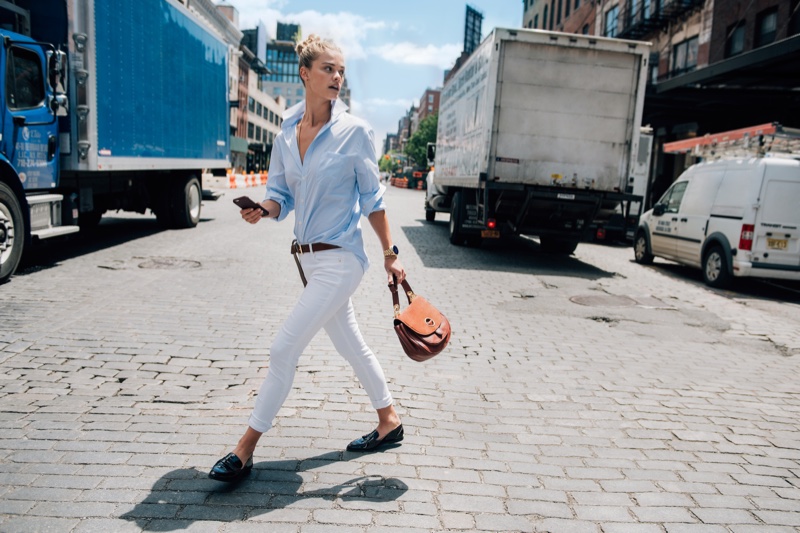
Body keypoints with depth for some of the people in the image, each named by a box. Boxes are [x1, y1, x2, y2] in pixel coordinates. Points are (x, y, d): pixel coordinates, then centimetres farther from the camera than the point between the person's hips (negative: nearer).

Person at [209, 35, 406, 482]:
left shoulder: (354, 131, -8)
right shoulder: (286, 134, 5)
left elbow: (372, 198, -4)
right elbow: (281, 194, 10)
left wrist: (390, 254, -3)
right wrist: (263, 209, -12)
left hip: (339, 259, -6)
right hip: (307, 258, 6)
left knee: (285, 349, -6)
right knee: (351, 345, 17)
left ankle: (245, 451, 8)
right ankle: (390, 421, 37)